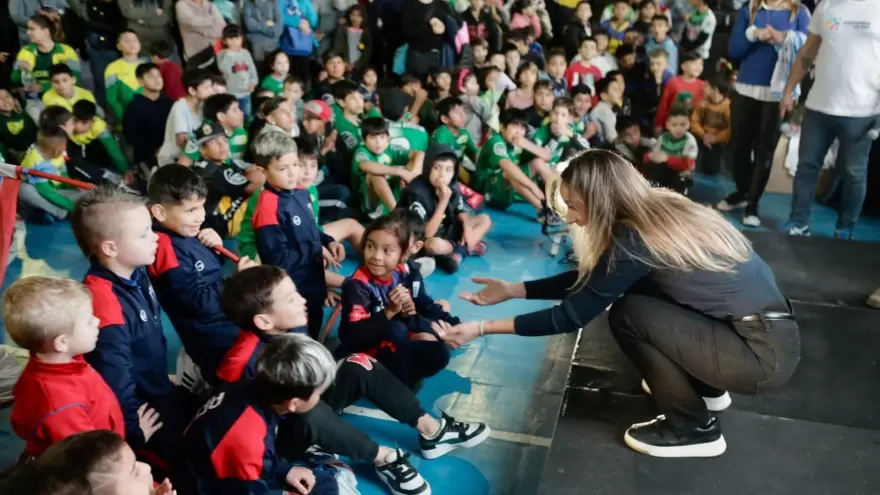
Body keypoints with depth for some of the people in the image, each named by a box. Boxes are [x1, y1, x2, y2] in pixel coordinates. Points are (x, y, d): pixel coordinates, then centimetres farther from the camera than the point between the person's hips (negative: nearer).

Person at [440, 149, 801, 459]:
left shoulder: (635, 239, -22)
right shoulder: (657, 211, 3)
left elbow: (573, 315, -15)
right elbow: (588, 283, 11)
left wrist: (482, 328, -9)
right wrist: (511, 289, 11)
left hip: (765, 353, -9)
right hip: (763, 331, 9)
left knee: (627, 314, -13)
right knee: (635, 292, 9)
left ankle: (695, 429, 5)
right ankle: (706, 387, 26)